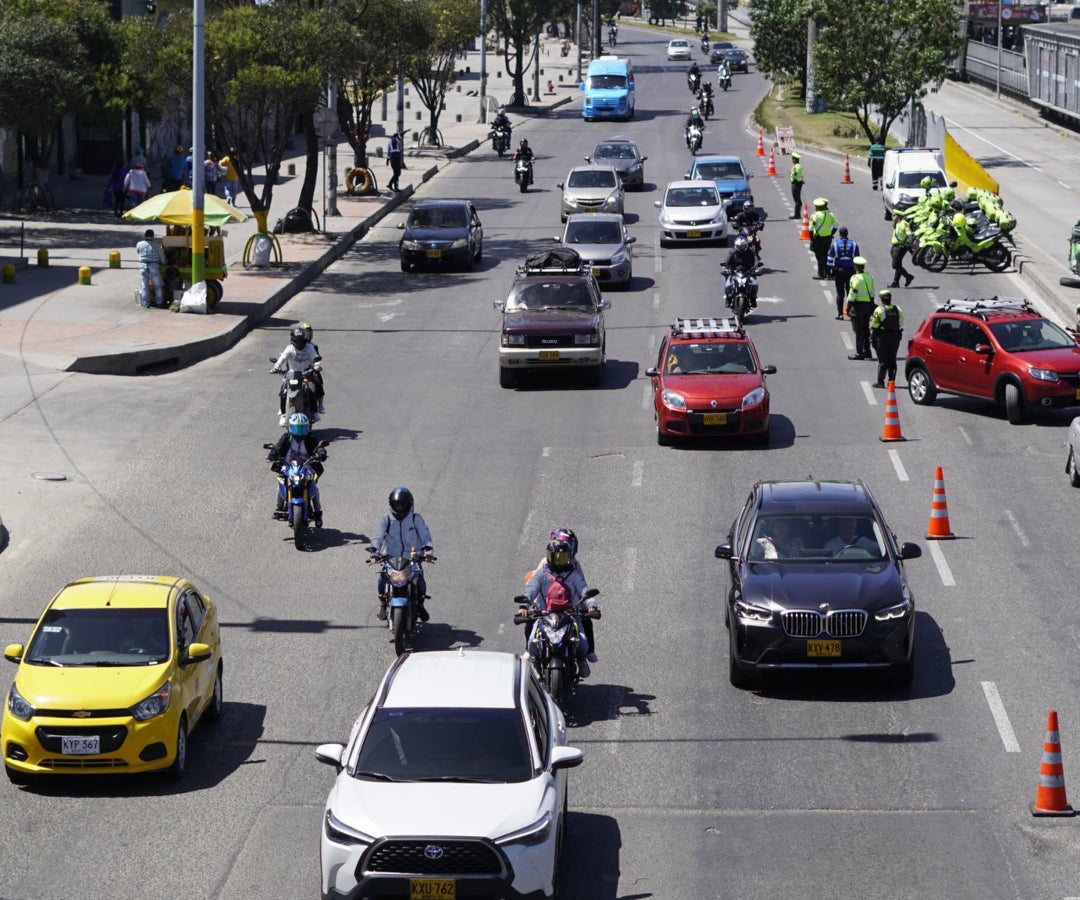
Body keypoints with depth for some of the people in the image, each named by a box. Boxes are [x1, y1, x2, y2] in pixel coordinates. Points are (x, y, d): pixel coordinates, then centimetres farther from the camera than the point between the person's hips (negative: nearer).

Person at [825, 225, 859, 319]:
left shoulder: (834, 244, -4)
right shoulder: (854, 244, 2)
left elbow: (830, 259, -4)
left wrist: (829, 270, 3)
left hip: (838, 271, -1)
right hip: (851, 271, 1)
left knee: (840, 293, 4)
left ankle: (840, 313, 2)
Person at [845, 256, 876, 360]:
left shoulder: (855, 278, -16)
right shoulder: (869, 277, 8)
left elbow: (852, 294, -18)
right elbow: (872, 293, 14)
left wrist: (848, 309, -13)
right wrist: (871, 306, 22)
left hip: (858, 305, -7)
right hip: (868, 305, 7)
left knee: (858, 330, -3)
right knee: (866, 329, 15)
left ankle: (859, 353, -2)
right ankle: (867, 352, 19)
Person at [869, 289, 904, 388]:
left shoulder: (879, 310, -12)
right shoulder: (897, 310, 4)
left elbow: (874, 327, -10)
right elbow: (901, 324, 8)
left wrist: (872, 339, -2)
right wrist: (899, 336, 17)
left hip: (882, 338, -4)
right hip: (895, 337, 4)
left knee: (882, 361, 0)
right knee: (892, 360, 12)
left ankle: (880, 381, -1)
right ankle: (892, 380, 14)